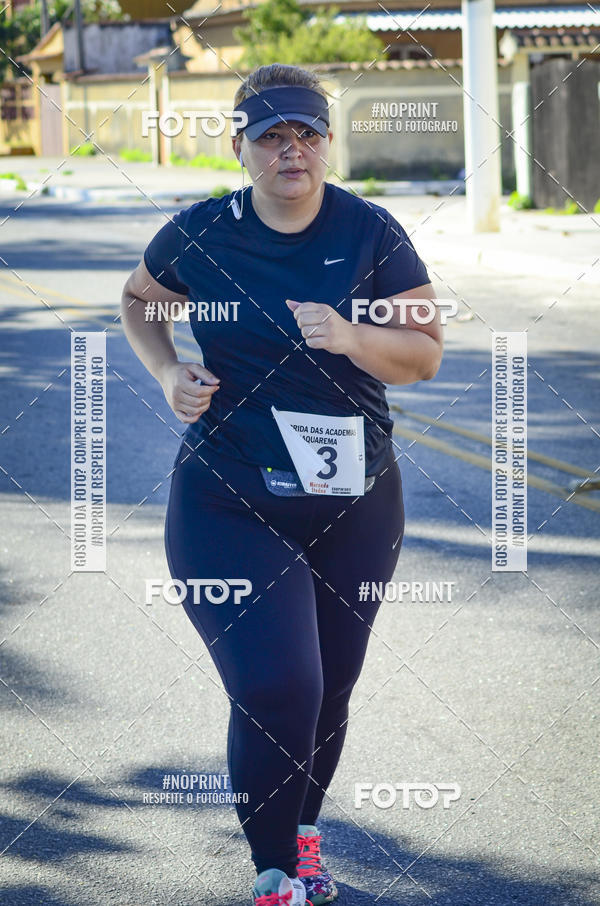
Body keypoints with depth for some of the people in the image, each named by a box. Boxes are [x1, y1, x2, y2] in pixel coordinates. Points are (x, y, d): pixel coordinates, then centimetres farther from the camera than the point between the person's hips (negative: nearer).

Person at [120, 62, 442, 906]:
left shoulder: (371, 233, -5)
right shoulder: (199, 234, -6)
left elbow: (426, 353, -3)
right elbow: (139, 299, 14)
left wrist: (354, 338, -23)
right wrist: (169, 373, -4)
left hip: (353, 504, 2)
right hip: (230, 508, -2)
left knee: (330, 688, 15)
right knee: (275, 691, -13)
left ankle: (303, 834, 42)